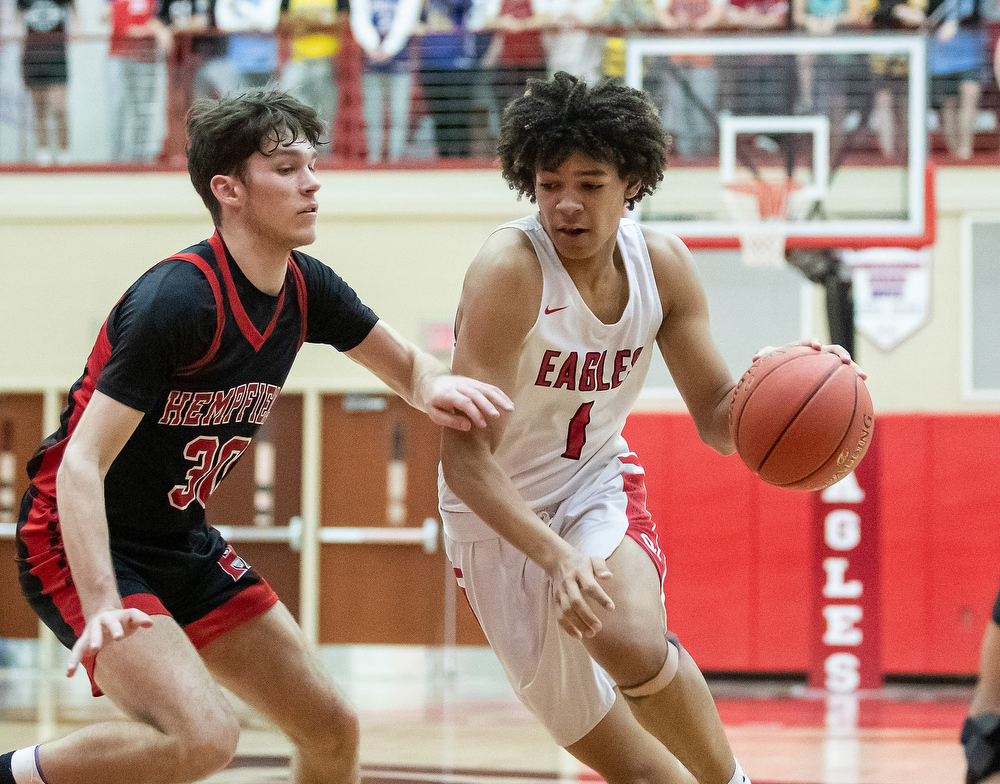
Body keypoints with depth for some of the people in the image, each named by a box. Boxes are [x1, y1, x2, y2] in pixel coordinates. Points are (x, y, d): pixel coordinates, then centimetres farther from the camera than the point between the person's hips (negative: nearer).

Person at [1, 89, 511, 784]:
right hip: (81, 547, -8)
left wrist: (434, 386, -10)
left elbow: (405, 363, 16)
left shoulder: (305, 288, -1)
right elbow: (81, 466, -28)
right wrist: (101, 608, -40)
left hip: (183, 543, 8)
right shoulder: (176, 302, -25)